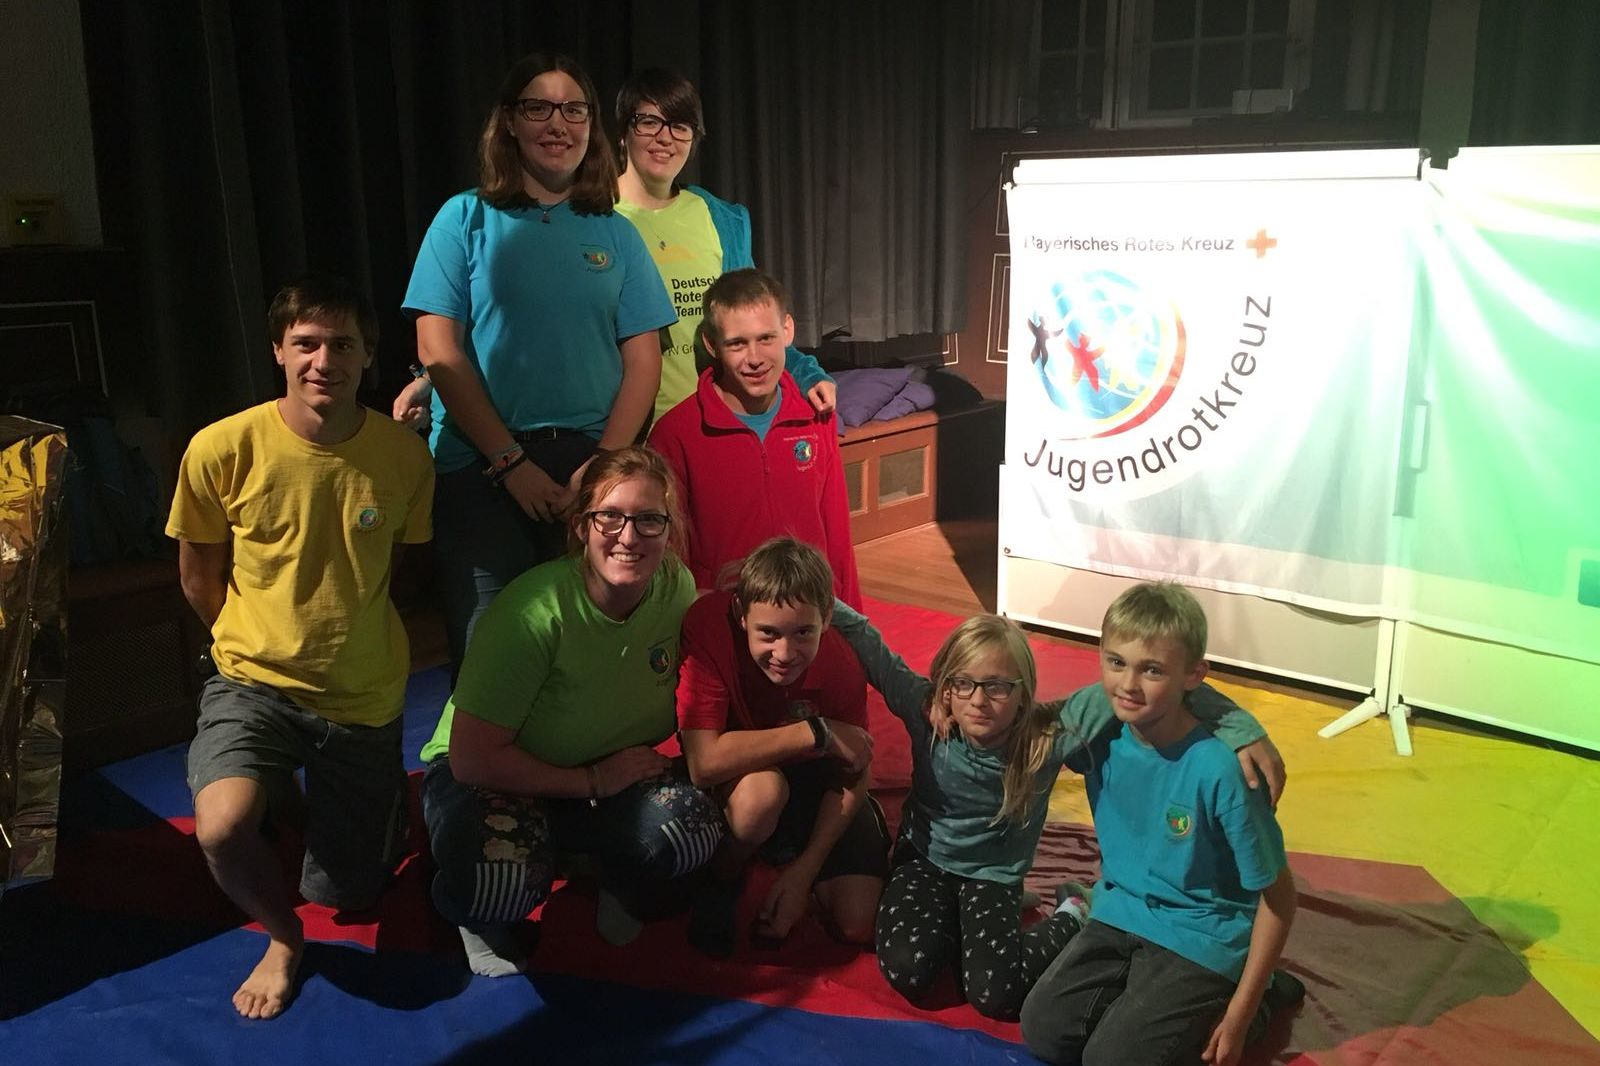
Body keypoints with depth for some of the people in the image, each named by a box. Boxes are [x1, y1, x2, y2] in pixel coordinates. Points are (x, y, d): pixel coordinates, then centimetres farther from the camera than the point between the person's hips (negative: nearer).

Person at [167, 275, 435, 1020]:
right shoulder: (222, 449, -16)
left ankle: (357, 802, 45)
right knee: (222, 829, -30)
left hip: (366, 694, 1)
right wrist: (262, 645, 9)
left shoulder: (404, 455, -13)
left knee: (344, 894, 10)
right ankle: (282, 936, 5)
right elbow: (198, 578, 1)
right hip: (255, 679, -1)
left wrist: (350, 635, 9)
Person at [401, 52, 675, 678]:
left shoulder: (615, 234, 11)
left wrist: (603, 464, -8)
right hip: (480, 468, -1)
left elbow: (643, 361, 6)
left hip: (592, 466, 2)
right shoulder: (466, 219, 5)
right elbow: (438, 350, -2)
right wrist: (512, 462, -9)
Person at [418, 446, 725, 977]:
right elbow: (473, 759, -26)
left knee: (695, 825, -27)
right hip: (485, 778, -4)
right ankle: (489, 924, 5)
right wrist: (594, 782, -20)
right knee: (504, 879, -36)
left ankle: (620, 892, 10)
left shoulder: (678, 589, -13)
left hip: (616, 771, 4)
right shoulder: (535, 611, -29)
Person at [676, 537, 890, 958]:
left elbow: (853, 776, -11)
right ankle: (721, 882, -4)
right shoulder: (709, 625, -34)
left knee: (858, 924, -9)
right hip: (733, 776, -2)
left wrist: (805, 871, -17)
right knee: (760, 791, -38)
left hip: (810, 775, 2)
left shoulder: (841, 662, -25)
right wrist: (816, 733, -37)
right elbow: (704, 763, -41)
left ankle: (788, 854, 22)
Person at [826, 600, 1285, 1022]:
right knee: (907, 971, -25)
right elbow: (864, 642, -21)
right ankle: (955, 928, 11)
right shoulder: (925, 712, -22)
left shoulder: (1048, 734, -25)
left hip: (994, 877, -1)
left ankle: (1068, 923, 9)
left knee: (994, 994, -22)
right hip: (921, 861, 1)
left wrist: (1242, 727, -35)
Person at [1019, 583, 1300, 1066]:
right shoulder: (1100, 733, -12)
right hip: (1120, 915, 5)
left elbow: (1278, 895, -16)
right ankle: (1144, 998, 17)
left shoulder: (1217, 770, -26)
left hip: (1199, 939, -5)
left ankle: (1212, 1000, 11)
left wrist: (1240, 1013, -13)